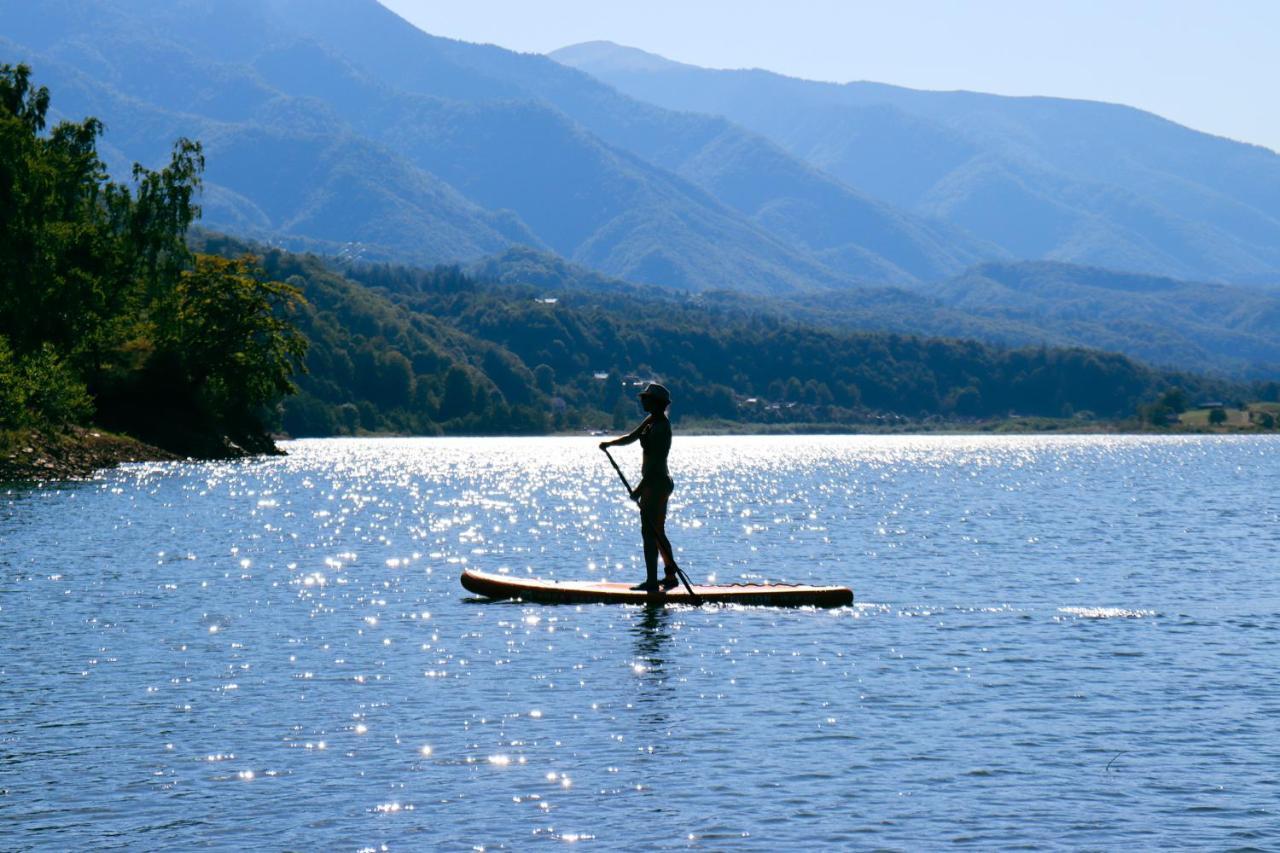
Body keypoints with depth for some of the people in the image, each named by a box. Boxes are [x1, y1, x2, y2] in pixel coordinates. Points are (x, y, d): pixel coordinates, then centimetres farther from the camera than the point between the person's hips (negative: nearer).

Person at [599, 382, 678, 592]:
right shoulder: (651, 421, 10)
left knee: (649, 532, -10)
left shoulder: (661, 427, -19)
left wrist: (640, 489, -24)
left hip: (656, 483, -10)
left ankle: (652, 581, -10)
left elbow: (655, 463, -23)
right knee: (657, 532, 17)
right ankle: (671, 576, 24)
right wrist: (610, 443, -1)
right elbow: (631, 437, 17)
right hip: (657, 482, 10)